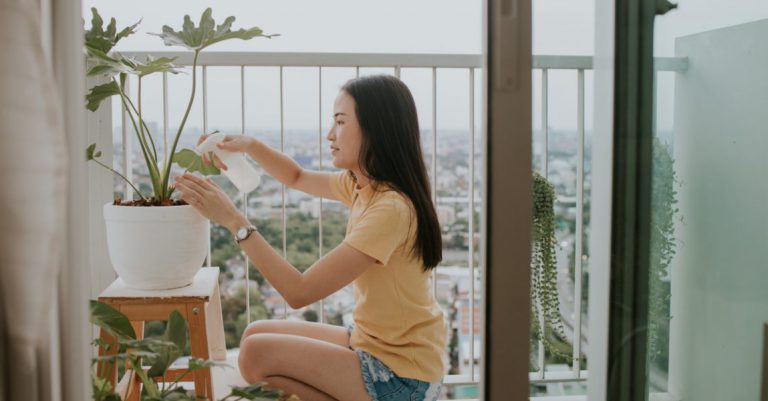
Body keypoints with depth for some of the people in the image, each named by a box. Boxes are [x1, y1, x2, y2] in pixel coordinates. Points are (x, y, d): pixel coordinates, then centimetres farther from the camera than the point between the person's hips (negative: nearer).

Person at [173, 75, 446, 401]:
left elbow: (298, 292, -26)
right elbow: (297, 177, 22)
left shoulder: (390, 208, -25)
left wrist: (233, 220, -22)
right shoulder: (363, 185, 2)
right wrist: (250, 146, 4)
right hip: (369, 342, 9)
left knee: (258, 353, -15)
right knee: (256, 334, 6)